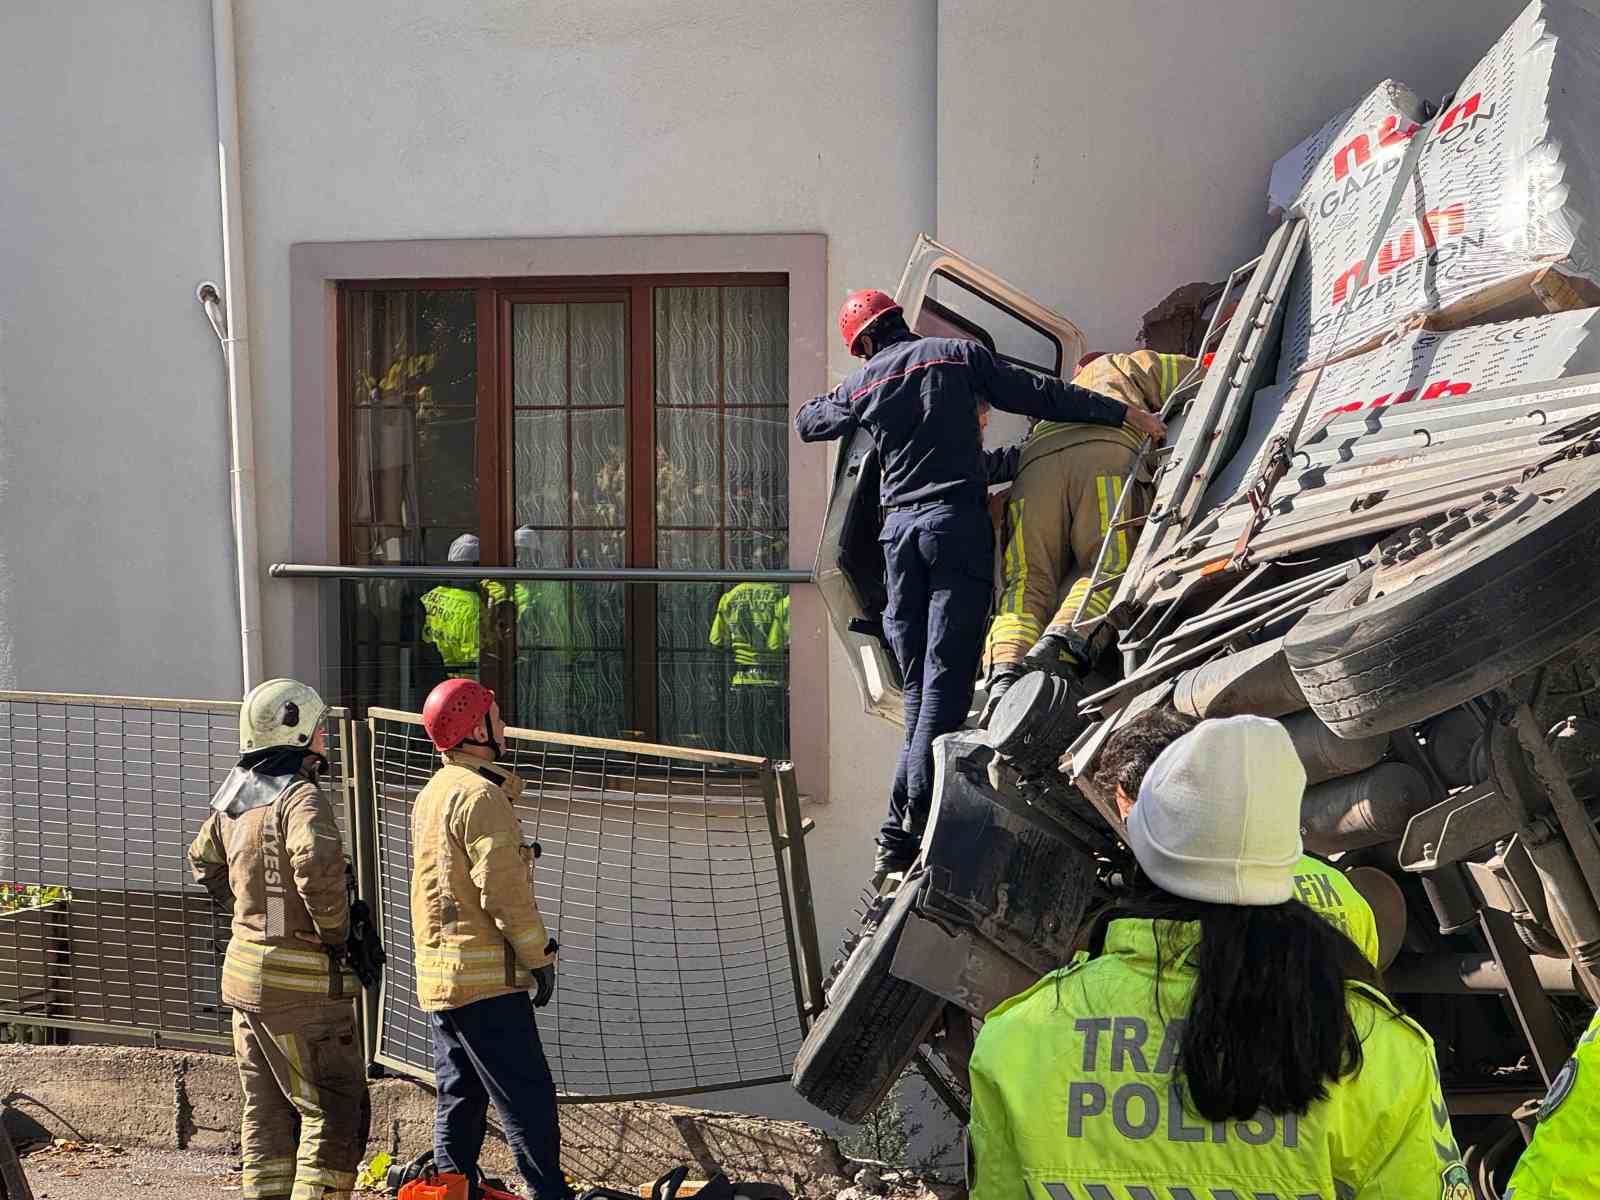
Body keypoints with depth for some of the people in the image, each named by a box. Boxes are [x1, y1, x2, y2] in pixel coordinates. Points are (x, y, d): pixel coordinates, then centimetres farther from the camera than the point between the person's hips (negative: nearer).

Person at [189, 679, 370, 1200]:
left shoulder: (235, 795, 9)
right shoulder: (301, 796, -17)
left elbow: (204, 862, 26)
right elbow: (317, 862, -37)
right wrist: (335, 930, -22)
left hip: (247, 971, 8)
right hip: (301, 981, -8)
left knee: (267, 1109, 16)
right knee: (337, 1109, -1)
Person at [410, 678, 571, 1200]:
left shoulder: (430, 795, 17)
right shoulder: (481, 795, -14)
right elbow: (503, 889, -18)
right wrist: (539, 955, -10)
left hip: (438, 975, 10)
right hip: (485, 977, -10)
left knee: (459, 1097, 13)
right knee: (528, 1096, -7)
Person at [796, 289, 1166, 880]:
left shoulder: (861, 382, 13)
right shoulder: (957, 353, 6)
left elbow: (807, 421, 30)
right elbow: (1039, 394, 2)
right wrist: (1126, 413, 8)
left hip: (898, 528, 3)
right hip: (958, 523, -3)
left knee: (918, 685, 9)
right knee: (946, 681, -6)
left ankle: (897, 840, 4)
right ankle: (911, 823, -15)